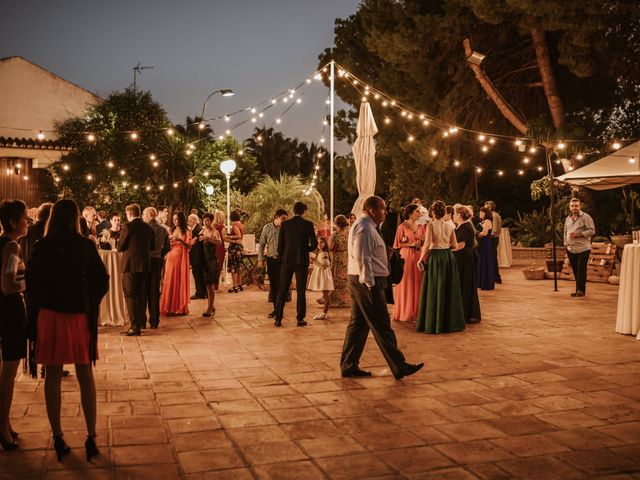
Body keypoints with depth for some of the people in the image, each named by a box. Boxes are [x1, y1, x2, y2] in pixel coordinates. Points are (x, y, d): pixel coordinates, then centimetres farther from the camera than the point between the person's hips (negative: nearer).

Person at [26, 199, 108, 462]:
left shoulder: (42, 247, -5)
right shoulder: (86, 246, -6)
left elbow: (31, 282, -4)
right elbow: (102, 280, -8)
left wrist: (42, 305, 11)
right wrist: (90, 304, 6)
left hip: (49, 316, 0)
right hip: (80, 316, 0)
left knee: (53, 376, 9)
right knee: (85, 376, 9)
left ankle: (58, 438, 13)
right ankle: (91, 438, 11)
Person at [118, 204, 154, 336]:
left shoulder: (128, 226, -11)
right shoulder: (148, 228, 6)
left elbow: (120, 247, -8)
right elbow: (152, 246, 15)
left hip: (130, 265, -6)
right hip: (145, 265, 6)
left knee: (130, 295, -2)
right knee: (142, 295, 18)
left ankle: (135, 327, -6)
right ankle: (142, 321, 29)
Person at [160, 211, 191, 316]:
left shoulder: (187, 231, 2)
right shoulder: (172, 231, 13)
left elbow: (189, 246, -9)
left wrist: (179, 240, -22)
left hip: (181, 258, -3)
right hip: (171, 258, 3)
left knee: (180, 282, -1)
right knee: (170, 282, -1)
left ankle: (180, 307, 5)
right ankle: (170, 307, 4)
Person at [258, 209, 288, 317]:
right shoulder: (267, 228, 2)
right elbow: (261, 244, 6)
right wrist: (260, 259, 3)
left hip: (282, 260, -3)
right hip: (271, 259, 3)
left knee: (280, 285, -5)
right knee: (272, 284, 9)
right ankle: (276, 308, 19)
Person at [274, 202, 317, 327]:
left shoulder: (285, 224, -2)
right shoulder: (308, 224, -5)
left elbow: (280, 244, -2)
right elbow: (314, 244, -8)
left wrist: (281, 258, 12)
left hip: (287, 260, 1)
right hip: (302, 261, -1)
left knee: (282, 290, 7)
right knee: (301, 291, 7)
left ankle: (278, 319, 6)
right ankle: (300, 319, 8)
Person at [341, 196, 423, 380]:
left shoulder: (363, 226, 19)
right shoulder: (365, 228, -15)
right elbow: (362, 259, -22)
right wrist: (370, 283, -21)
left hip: (359, 281, 11)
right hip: (367, 282, -11)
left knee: (358, 324, 12)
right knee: (381, 326, -6)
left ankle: (348, 366, 17)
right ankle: (399, 367, -1)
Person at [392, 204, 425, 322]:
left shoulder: (421, 226, 11)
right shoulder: (402, 227, -3)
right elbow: (399, 244, -5)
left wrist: (421, 243, -9)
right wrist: (411, 244, -14)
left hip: (419, 258, 4)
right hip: (406, 258, -4)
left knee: (418, 284, 4)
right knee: (406, 285, 0)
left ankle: (416, 312, 12)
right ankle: (405, 313, 9)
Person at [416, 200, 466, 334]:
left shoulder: (431, 225, -10)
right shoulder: (450, 226, 3)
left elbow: (427, 244, -18)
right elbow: (455, 245, 5)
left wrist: (421, 259, -8)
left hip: (435, 257, -4)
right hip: (449, 258, 4)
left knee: (435, 290, 3)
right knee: (449, 289, 13)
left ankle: (434, 324, 7)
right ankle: (451, 321, 19)